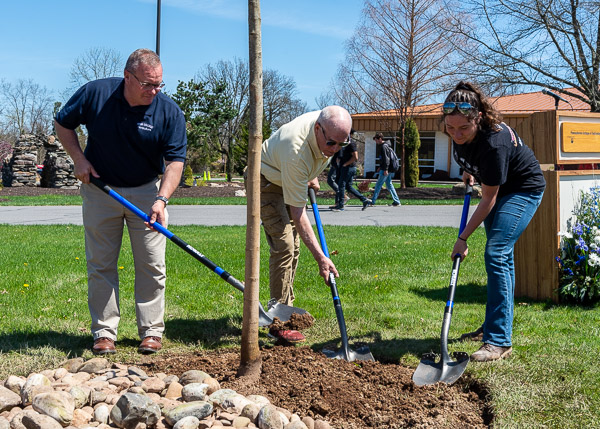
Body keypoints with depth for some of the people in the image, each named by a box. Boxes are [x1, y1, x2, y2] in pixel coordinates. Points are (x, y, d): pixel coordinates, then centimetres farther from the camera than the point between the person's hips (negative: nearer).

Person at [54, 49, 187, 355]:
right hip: (100, 189, 0)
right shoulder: (95, 93, -13)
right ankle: (104, 332, 12)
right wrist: (78, 158, -10)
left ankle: (151, 331, 11)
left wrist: (161, 199, -29)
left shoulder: (169, 111, -14)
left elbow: (175, 160, -15)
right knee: (100, 265, 3)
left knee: (152, 265, 0)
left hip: (146, 191, 0)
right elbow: (63, 124, 3)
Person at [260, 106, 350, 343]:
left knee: (293, 246, 10)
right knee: (284, 245, -19)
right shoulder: (296, 151, -41)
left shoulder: (331, 126, -20)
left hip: (292, 179, 8)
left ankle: (286, 307, 22)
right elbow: (297, 212, -38)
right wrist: (320, 257, -39)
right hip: (266, 181, -8)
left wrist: (313, 176, 12)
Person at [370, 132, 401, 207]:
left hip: (386, 170, -10)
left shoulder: (384, 146, -13)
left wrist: (385, 169, -24)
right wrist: (380, 167, 30)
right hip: (389, 170, 10)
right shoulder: (386, 146, 18)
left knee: (378, 185, -4)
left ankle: (373, 201, 1)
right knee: (389, 185, 12)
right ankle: (396, 201, 10)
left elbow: (386, 158, -20)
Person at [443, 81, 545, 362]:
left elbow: (488, 200, -29)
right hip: (498, 187, 8)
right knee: (501, 256, 15)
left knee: (496, 254, -19)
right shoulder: (460, 134, -16)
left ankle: (500, 341, -18)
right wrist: (469, 173, 2)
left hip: (523, 189, -8)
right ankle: (494, 326, 27)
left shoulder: (494, 142, -38)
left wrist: (463, 238, -24)